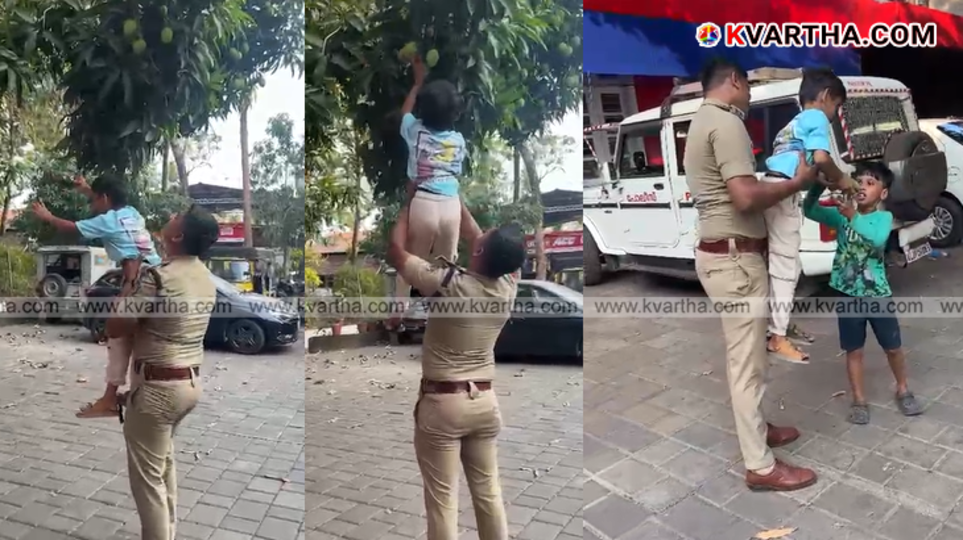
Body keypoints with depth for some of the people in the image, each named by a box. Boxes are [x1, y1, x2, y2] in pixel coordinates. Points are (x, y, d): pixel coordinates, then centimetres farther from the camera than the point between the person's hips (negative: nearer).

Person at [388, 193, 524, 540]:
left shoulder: (448, 284, -19)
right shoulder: (508, 286, -4)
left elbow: (396, 249, -5)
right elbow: (474, 238, 14)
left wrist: (410, 203, 6)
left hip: (442, 403, -5)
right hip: (484, 401, 5)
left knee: (442, 500, 3)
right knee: (488, 491, 15)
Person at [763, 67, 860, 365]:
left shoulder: (795, 123, 29)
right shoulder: (816, 117, 1)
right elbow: (821, 158, -15)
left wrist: (829, 181, 19)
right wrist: (840, 178, 2)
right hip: (783, 193, -10)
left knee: (783, 265, 18)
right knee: (784, 266, -6)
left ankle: (782, 324, 28)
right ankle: (777, 337, -2)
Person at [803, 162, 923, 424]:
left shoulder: (884, 217, -7)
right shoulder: (841, 215, -1)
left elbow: (877, 240, -27)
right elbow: (809, 210, -14)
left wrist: (853, 216, -39)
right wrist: (818, 186, -29)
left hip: (878, 295, -1)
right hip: (848, 296, 1)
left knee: (893, 347, 13)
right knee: (854, 351, 9)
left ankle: (903, 391, 36)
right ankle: (859, 400, 22)